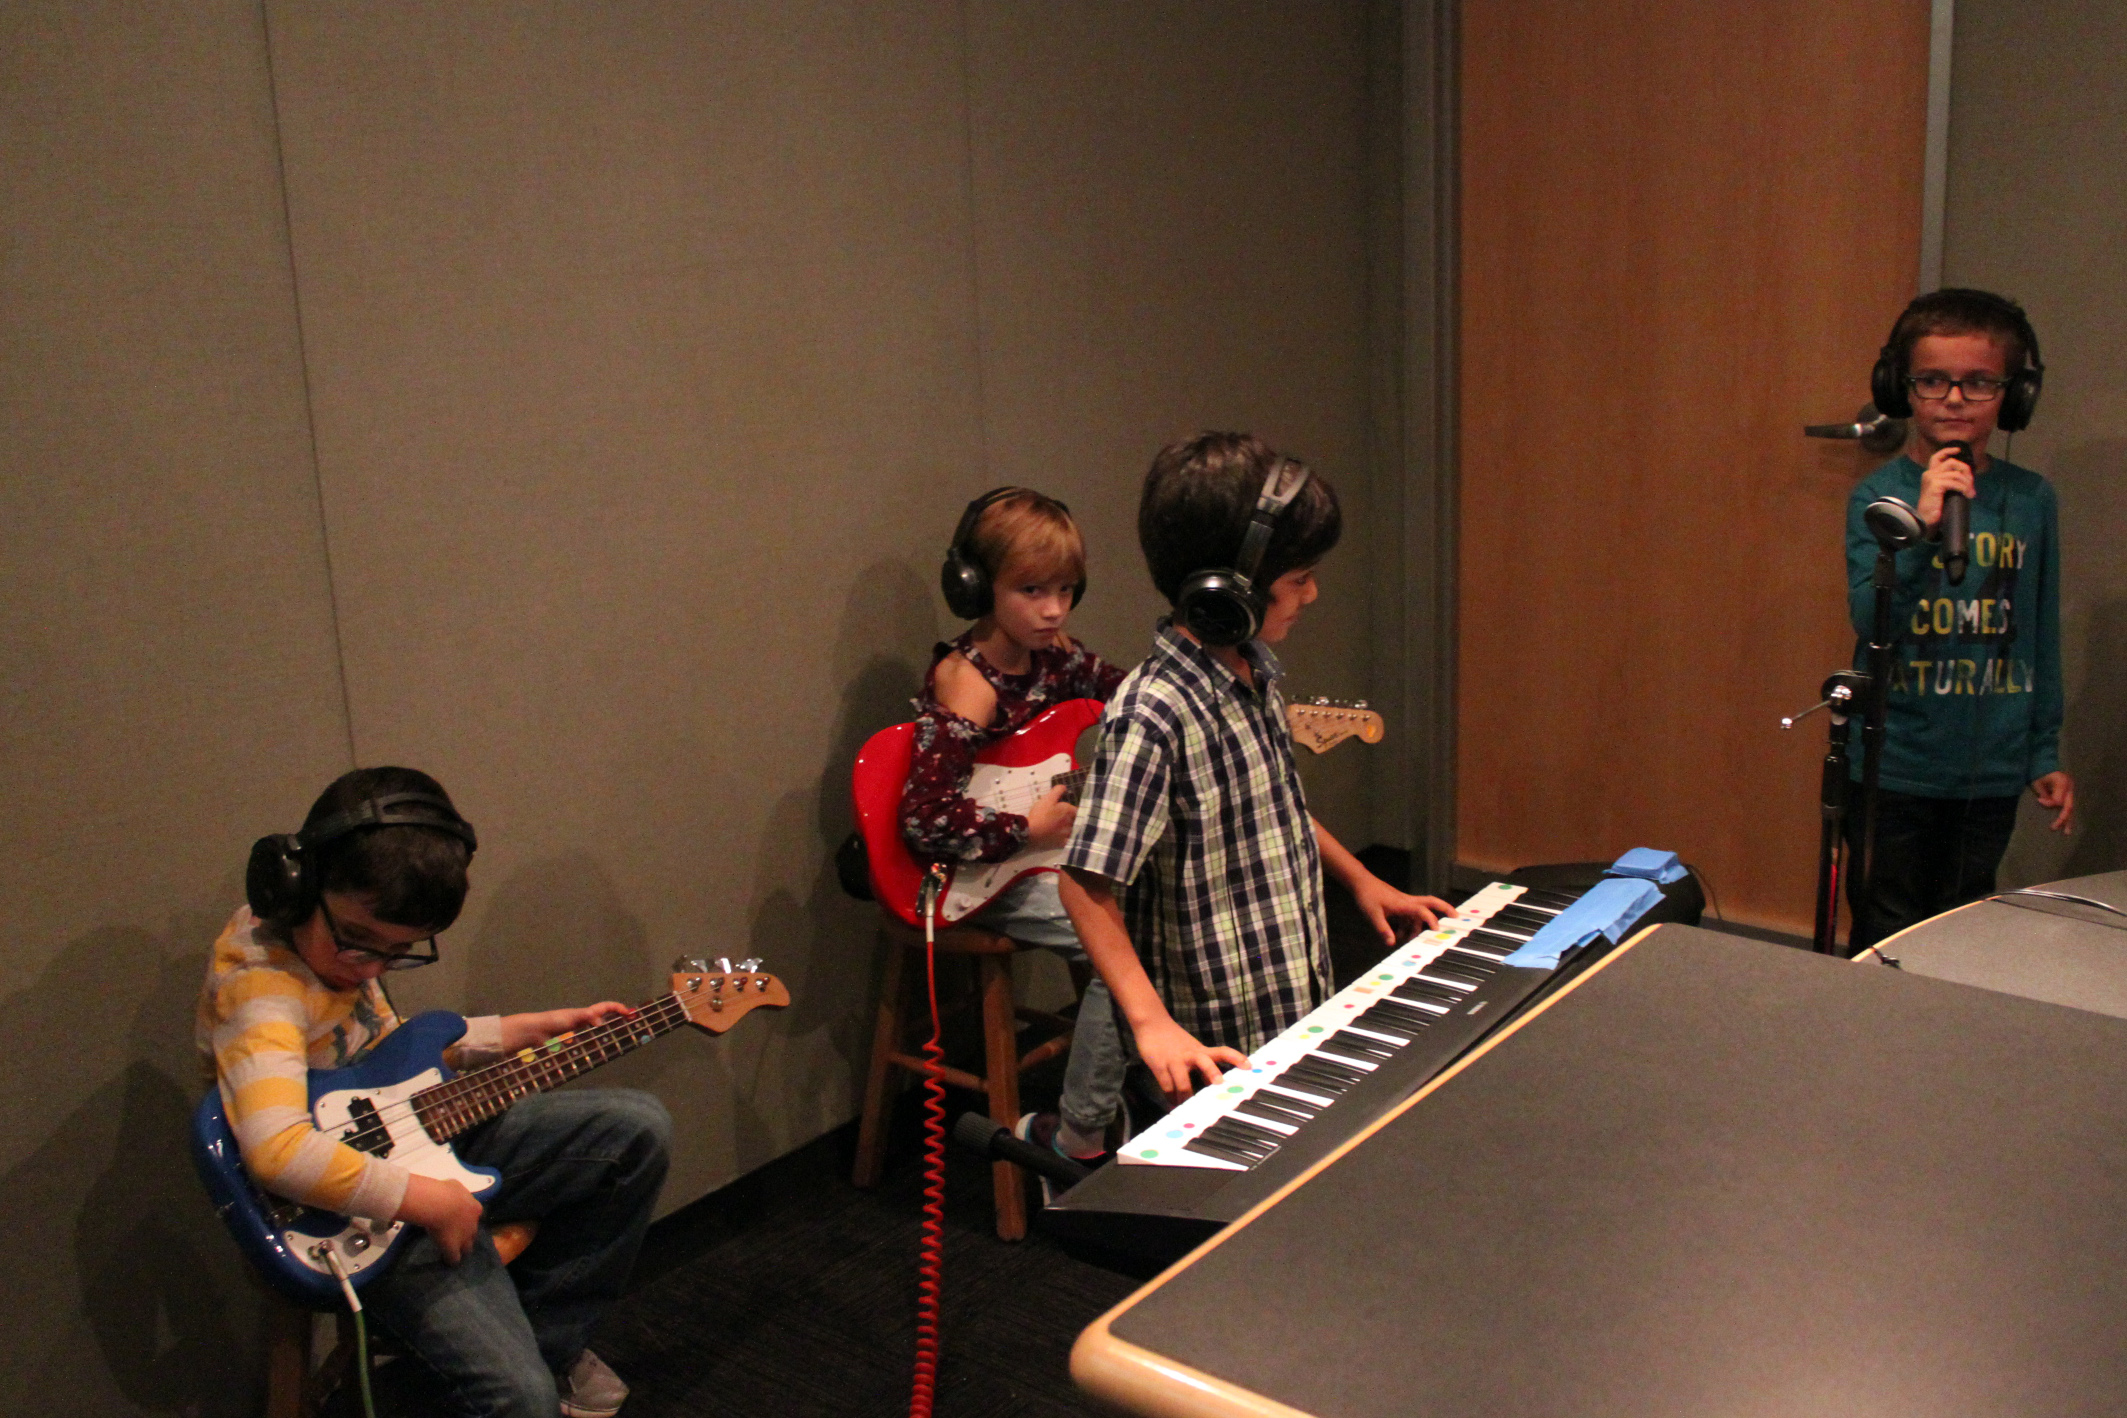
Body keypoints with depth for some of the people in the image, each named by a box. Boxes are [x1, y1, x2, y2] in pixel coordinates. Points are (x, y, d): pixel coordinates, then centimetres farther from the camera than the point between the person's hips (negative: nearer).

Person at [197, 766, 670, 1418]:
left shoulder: (343, 940, 0)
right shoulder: (256, 980, -28)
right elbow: (277, 1148, -44)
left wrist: (534, 1029, 11)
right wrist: (429, 1200, -32)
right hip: (372, 1210, -8)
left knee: (640, 1128, 2)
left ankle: (547, 1335, 15)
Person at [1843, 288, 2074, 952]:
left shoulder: (2032, 499, 3)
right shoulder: (1879, 495, -7)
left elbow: (2043, 638, 11)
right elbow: (1871, 620, -19)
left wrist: (2047, 754, 12)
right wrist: (1922, 529, -31)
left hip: (1992, 772, 3)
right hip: (1894, 769, -3)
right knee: (1885, 946, 6)